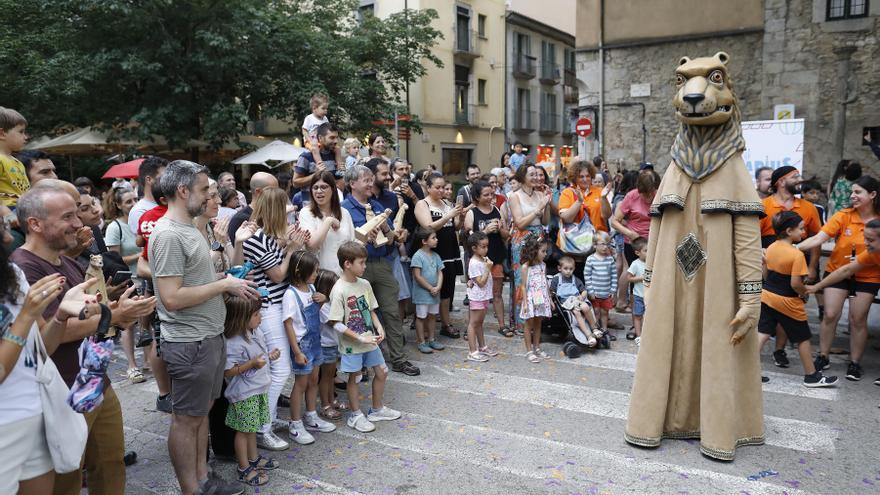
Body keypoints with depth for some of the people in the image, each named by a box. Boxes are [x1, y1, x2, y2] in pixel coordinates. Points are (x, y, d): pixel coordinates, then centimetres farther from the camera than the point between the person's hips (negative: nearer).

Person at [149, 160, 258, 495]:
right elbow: (172, 298, -25)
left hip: (210, 337, 9)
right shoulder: (168, 234, -19)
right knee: (186, 418, 5)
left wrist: (231, 283, 5)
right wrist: (224, 284, -18)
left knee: (201, 412, 18)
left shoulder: (190, 228, 11)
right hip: (190, 343, -9)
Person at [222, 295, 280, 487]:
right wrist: (252, 364, -29)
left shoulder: (253, 335, 5)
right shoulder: (233, 343, -24)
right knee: (243, 430, 5)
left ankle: (253, 458, 37)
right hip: (244, 395, -9)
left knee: (252, 427, 22)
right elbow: (227, 371, -24)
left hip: (258, 390, 9)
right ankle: (244, 469, 17)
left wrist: (269, 356, 4)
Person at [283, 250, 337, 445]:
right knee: (301, 384, 3)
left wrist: (321, 301, -3)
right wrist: (297, 352, -20)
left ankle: (311, 418, 33)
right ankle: (296, 425, 17)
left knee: (313, 381, 17)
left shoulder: (311, 288, 3)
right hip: (302, 344, -7)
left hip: (315, 341, 7)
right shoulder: (291, 294, -20)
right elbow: (288, 324, -19)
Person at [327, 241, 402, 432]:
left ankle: (377, 409, 34)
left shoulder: (365, 284, 1)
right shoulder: (339, 290, -20)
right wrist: (360, 338, -21)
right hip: (351, 344, -7)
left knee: (381, 373, 14)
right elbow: (336, 323, -20)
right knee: (353, 377, 8)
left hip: (370, 340, 7)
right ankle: (356, 415, 26)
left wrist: (379, 327, -7)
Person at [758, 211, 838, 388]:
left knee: (763, 334, 5)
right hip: (787, 301, -6)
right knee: (803, 338, 11)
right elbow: (795, 283, -21)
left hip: (766, 295, 6)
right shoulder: (797, 254, -20)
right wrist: (805, 292, -2)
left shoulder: (771, 248, 2)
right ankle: (812, 376, 24)